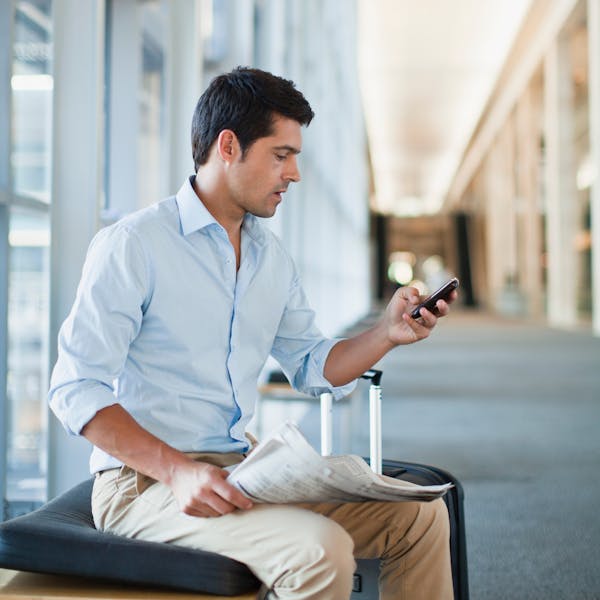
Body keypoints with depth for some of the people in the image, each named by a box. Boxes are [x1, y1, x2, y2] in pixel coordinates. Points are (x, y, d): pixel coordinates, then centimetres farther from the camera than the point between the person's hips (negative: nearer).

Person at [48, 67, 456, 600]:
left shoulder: (271, 255, 14)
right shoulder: (132, 245, -10)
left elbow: (314, 367, 19)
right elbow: (75, 389, -15)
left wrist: (387, 334, 0)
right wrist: (176, 471, -26)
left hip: (245, 470, 7)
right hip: (145, 480, -7)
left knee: (422, 516, -5)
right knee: (320, 550, -30)